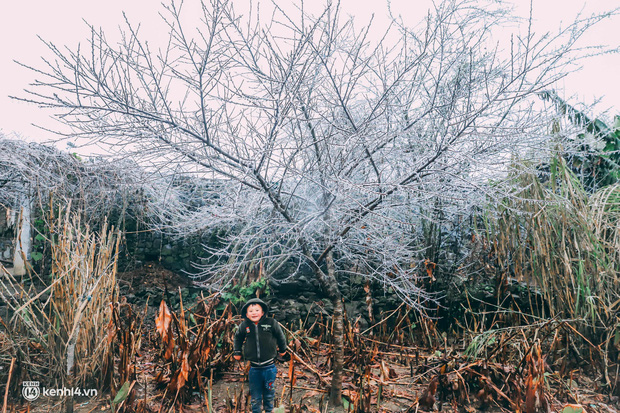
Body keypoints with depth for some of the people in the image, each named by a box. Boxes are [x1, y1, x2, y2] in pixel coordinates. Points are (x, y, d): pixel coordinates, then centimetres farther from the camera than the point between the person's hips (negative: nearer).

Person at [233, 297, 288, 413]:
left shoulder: (271, 323, -10)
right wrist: (237, 352, 19)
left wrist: (282, 350, 18)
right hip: (254, 368, 1)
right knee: (255, 397, 11)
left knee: (269, 395, 15)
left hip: (269, 367, -1)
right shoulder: (244, 325, -5)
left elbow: (280, 336, 7)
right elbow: (238, 337, 16)